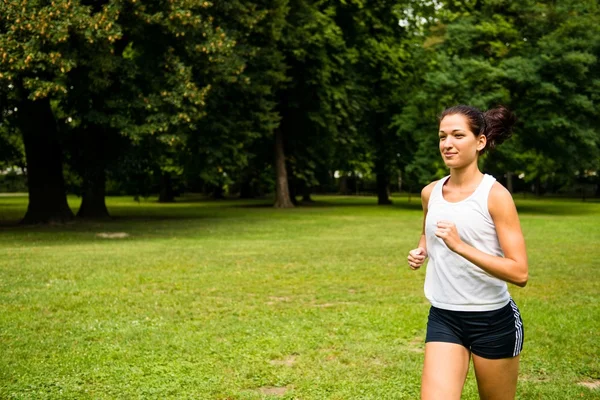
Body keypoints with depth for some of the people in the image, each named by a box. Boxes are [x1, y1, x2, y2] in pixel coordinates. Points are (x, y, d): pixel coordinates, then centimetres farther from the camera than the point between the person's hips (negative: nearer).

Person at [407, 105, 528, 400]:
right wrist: (420, 252, 3)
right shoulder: (430, 193, 2)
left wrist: (460, 246, -28)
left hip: (493, 320, -3)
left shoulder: (495, 195, -14)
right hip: (443, 317, 4)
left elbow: (520, 272, -20)